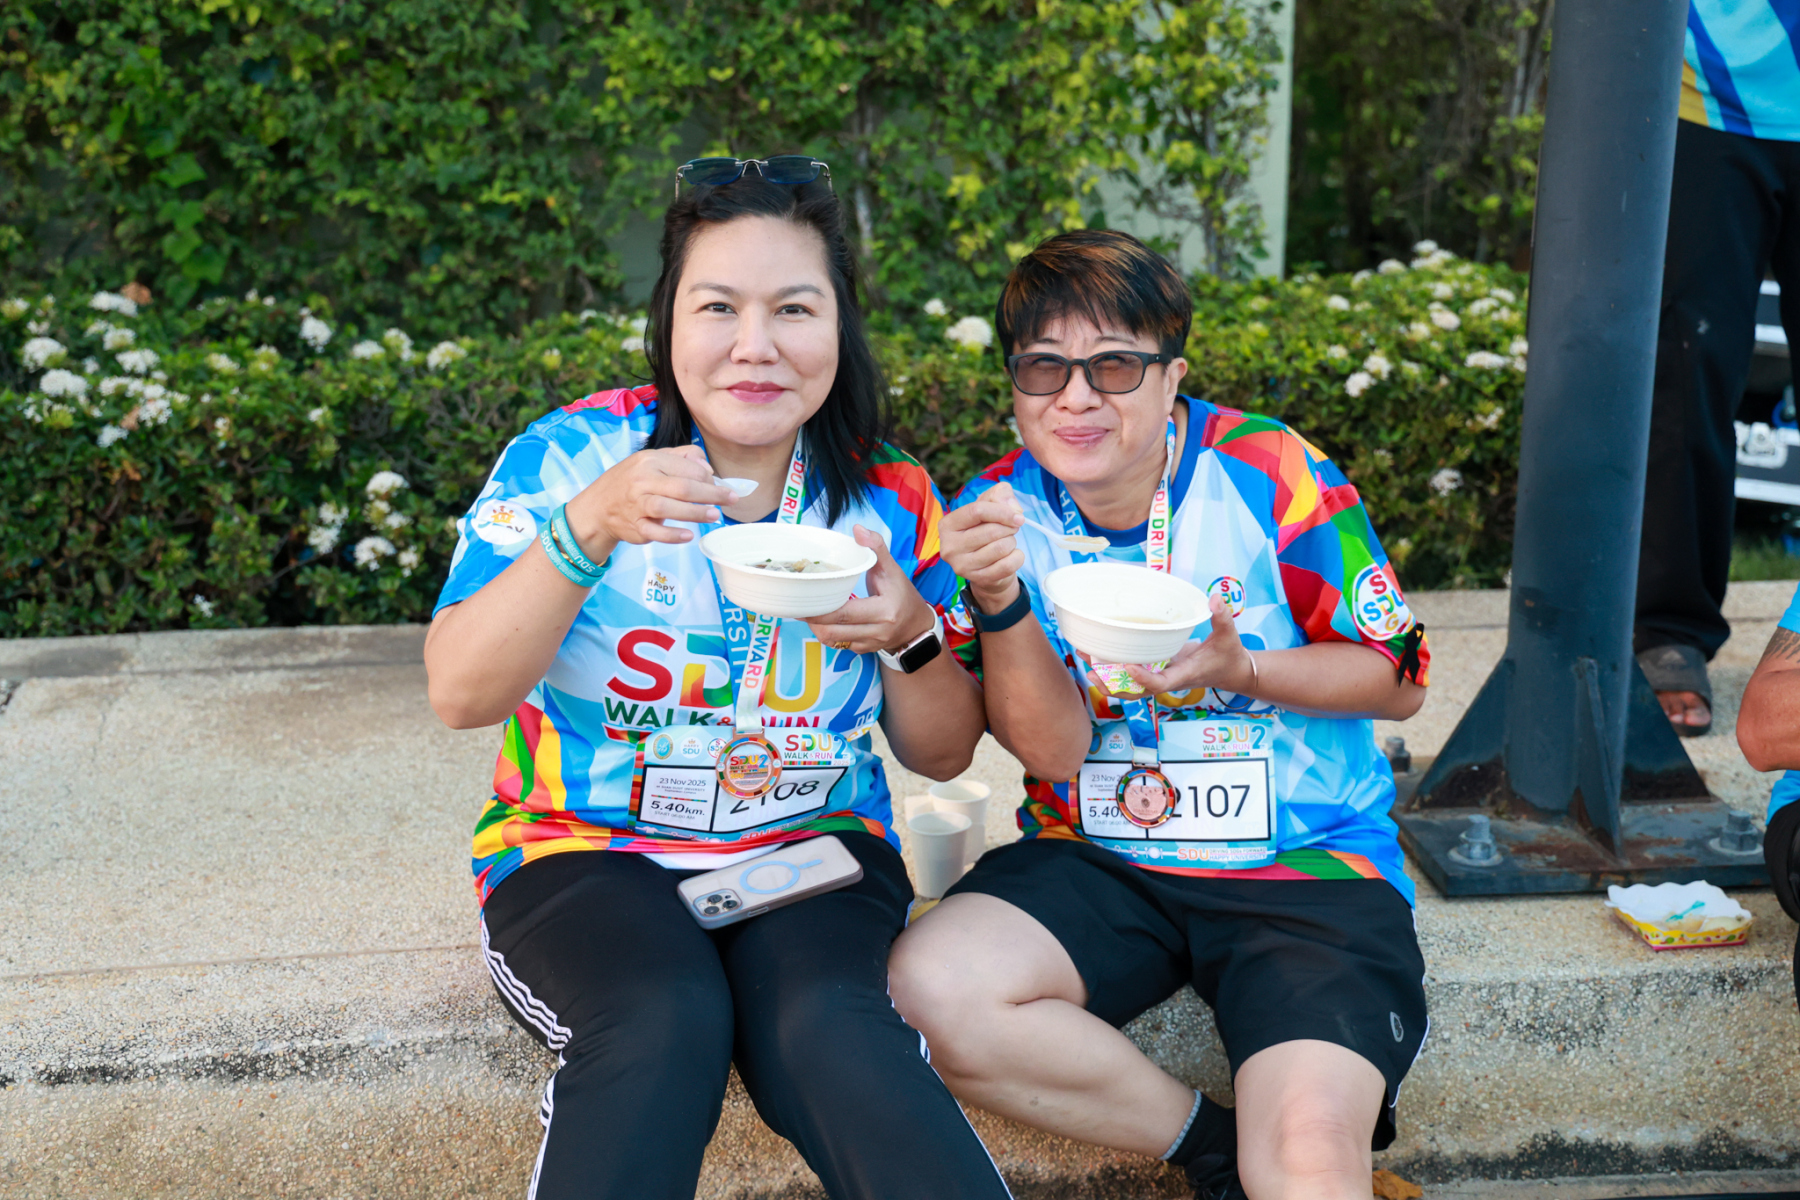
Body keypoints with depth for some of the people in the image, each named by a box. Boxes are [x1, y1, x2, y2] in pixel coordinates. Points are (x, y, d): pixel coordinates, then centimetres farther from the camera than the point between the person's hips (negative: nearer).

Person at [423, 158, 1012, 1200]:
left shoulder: (890, 499, 2)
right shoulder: (571, 454, -5)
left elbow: (944, 755, 9)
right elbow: (460, 694, -13)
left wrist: (908, 633, -13)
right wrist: (589, 526, -27)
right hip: (587, 849, -1)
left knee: (825, 1025, -29)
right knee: (666, 1021, -33)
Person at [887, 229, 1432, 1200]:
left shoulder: (1271, 476, -9)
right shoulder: (1001, 510, -1)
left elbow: (1400, 679, -1)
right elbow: (1052, 752, -6)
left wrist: (1241, 669, -20)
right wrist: (998, 599, -24)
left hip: (1308, 865, -3)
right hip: (1097, 863, 4)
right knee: (925, 986, -26)